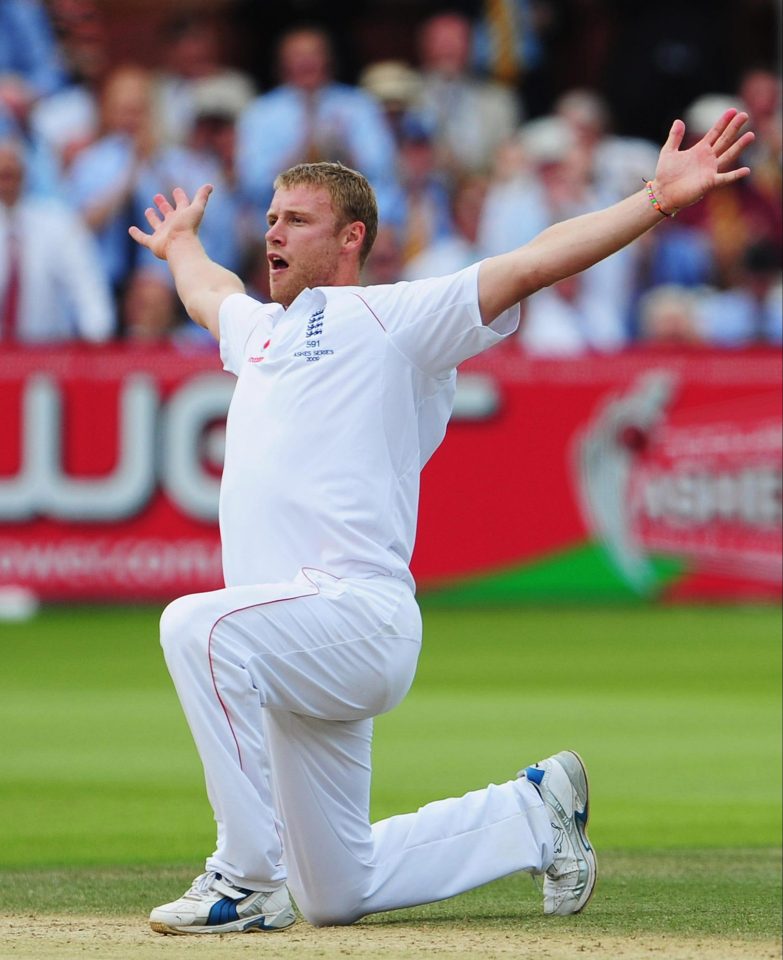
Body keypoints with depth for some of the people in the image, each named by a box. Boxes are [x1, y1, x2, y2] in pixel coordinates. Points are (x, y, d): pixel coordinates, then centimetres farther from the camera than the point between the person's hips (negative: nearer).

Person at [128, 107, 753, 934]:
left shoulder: (395, 318, 1)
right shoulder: (262, 329, 23)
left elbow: (533, 264, -9)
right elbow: (209, 291, 48)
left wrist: (659, 200, -17)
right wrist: (179, 243, 66)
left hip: (362, 613, -8)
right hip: (302, 649, 8)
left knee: (198, 626, -37)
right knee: (336, 896, 10)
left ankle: (247, 880, -29)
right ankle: (532, 815, 31)